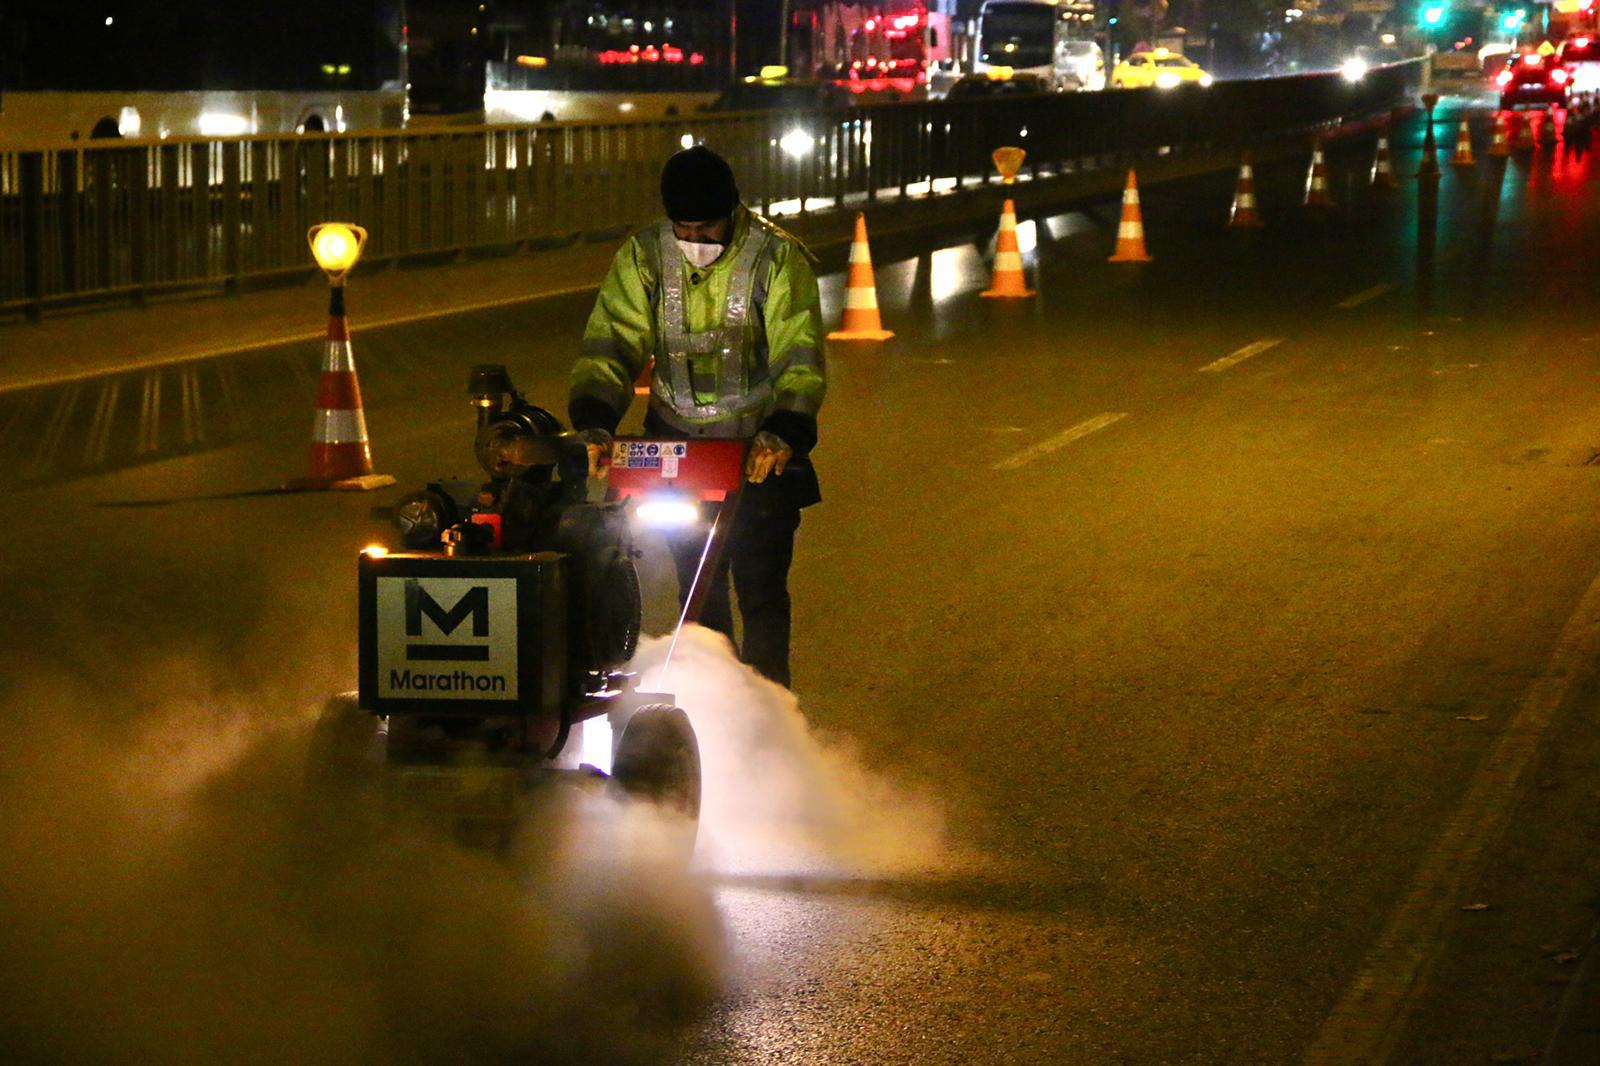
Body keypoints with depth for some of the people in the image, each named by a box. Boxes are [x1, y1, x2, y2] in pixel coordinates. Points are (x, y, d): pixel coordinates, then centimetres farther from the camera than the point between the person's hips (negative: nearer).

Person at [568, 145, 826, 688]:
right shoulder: (643, 257, -1)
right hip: (678, 446, 3)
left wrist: (784, 433, -30)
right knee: (696, 590, 6)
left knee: (761, 591, -2)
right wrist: (594, 423, -23)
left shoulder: (779, 258, -10)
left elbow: (800, 360, -14)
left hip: (760, 453, -3)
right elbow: (611, 344, -6)